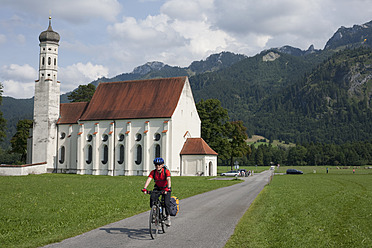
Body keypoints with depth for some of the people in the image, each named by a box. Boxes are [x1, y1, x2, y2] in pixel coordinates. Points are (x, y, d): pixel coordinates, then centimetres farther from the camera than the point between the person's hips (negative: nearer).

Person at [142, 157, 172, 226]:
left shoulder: (166, 171, -23)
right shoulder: (153, 172, -15)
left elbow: (168, 180, -37)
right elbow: (148, 180, -27)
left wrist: (168, 188, -54)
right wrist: (144, 188, -43)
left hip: (165, 188, -3)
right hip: (157, 188, 3)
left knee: (166, 202, -20)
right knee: (152, 198, -25)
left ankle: (168, 217, 1)